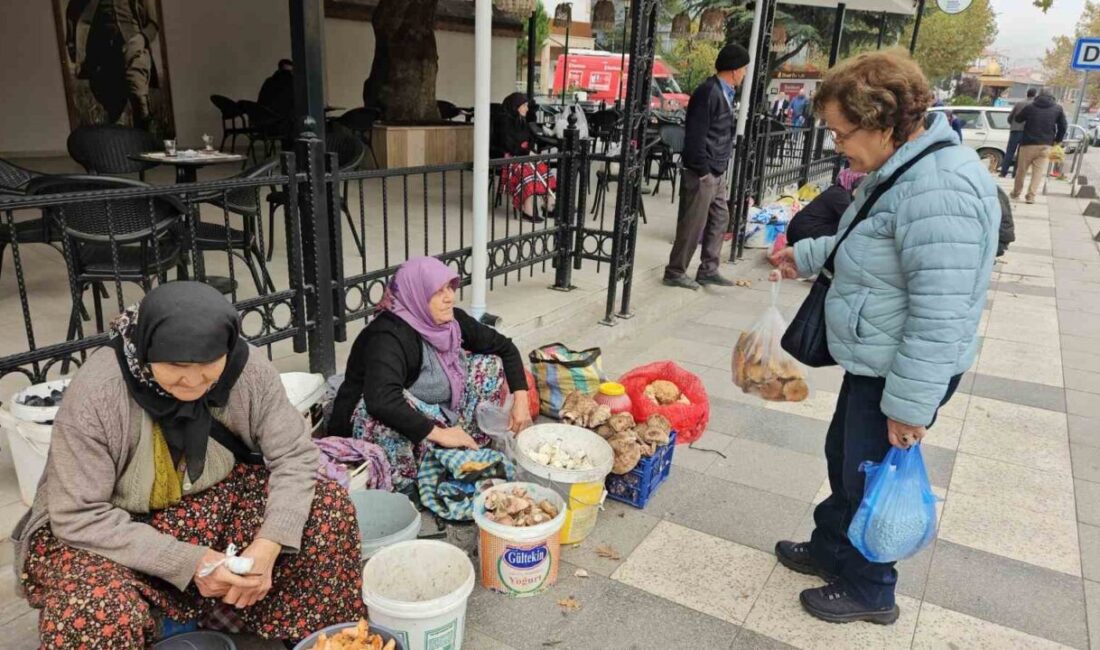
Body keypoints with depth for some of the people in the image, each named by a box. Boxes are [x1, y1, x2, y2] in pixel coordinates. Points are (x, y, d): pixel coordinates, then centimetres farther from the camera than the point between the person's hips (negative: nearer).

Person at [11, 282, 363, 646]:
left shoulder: (247, 369, -21)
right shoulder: (95, 394, -28)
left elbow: (295, 456, -14)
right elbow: (79, 518, -24)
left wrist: (267, 546, -29)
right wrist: (189, 561, -30)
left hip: (213, 501, 3)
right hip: (99, 531, -3)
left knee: (328, 507, -15)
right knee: (97, 616, -35)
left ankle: (318, 638, 6)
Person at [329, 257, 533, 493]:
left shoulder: (452, 320, -8)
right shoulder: (389, 335, -29)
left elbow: (505, 347, 4)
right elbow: (381, 400, -45)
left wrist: (521, 398, -8)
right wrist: (438, 434, -38)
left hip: (433, 414, 7)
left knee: (489, 364, -2)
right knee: (384, 416, -40)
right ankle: (399, 487, -19)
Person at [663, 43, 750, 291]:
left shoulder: (724, 92, 14)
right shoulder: (709, 92, -16)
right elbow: (695, 136, -21)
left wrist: (718, 168, 12)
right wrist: (703, 171, -19)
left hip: (716, 172, 10)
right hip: (702, 172, -10)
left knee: (720, 218, 14)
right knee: (693, 224, -3)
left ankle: (708, 270, 23)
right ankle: (675, 272, 9)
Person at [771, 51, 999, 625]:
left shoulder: (938, 190, -29)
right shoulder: (903, 169, 5)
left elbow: (940, 318, -29)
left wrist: (909, 405, -25)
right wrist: (806, 256, 21)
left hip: (900, 373, -10)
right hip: (871, 362, 10)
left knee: (868, 479, 9)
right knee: (843, 459, 23)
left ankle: (868, 592, 32)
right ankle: (830, 551, 45)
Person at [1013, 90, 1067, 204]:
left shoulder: (1030, 107, 1)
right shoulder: (1058, 109, 5)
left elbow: (1018, 118, 16)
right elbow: (1063, 127, 5)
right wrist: (1057, 140, 18)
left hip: (1028, 144, -1)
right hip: (1046, 145, 1)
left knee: (1021, 170, 10)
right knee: (1039, 172, 2)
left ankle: (1016, 194, 19)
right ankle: (1031, 196, -6)